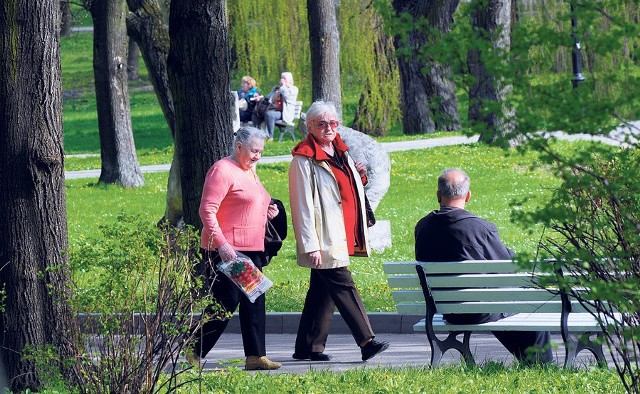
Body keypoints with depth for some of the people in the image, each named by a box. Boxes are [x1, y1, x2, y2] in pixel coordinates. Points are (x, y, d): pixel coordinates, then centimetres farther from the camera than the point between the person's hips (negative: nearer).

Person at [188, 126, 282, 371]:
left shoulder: (249, 172, 19)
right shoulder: (223, 171, -11)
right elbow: (207, 211, -17)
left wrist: (267, 211, 12)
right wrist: (222, 244, -24)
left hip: (252, 250, 9)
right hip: (227, 250, -9)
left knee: (254, 302, 6)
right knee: (226, 302, -8)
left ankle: (256, 356, 9)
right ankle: (195, 352, 3)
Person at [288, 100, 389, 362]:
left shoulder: (340, 153, 16)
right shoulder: (304, 161, -9)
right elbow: (303, 205, -14)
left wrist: (360, 177, 9)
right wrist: (310, 245, -20)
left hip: (342, 238, 8)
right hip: (324, 240, -8)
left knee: (322, 291, 11)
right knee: (343, 287, -10)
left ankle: (308, 348, 15)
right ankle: (367, 342, -11)